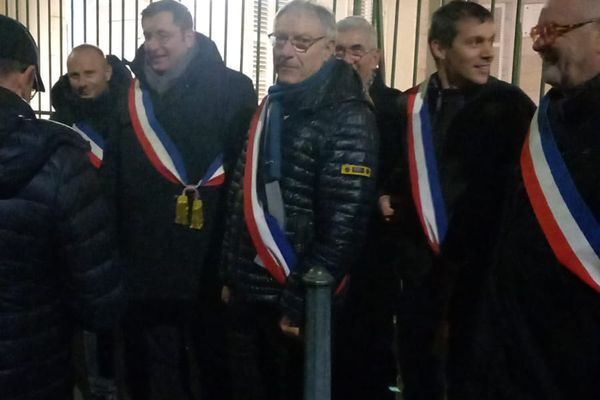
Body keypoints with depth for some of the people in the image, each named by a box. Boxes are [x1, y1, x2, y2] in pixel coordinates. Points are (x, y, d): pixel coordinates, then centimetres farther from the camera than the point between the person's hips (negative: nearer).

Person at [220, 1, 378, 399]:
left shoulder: (348, 119, -14)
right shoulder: (271, 108, 9)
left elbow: (344, 224, -20)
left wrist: (301, 300, -18)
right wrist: (231, 275, 11)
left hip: (296, 302, -7)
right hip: (247, 294, 7)